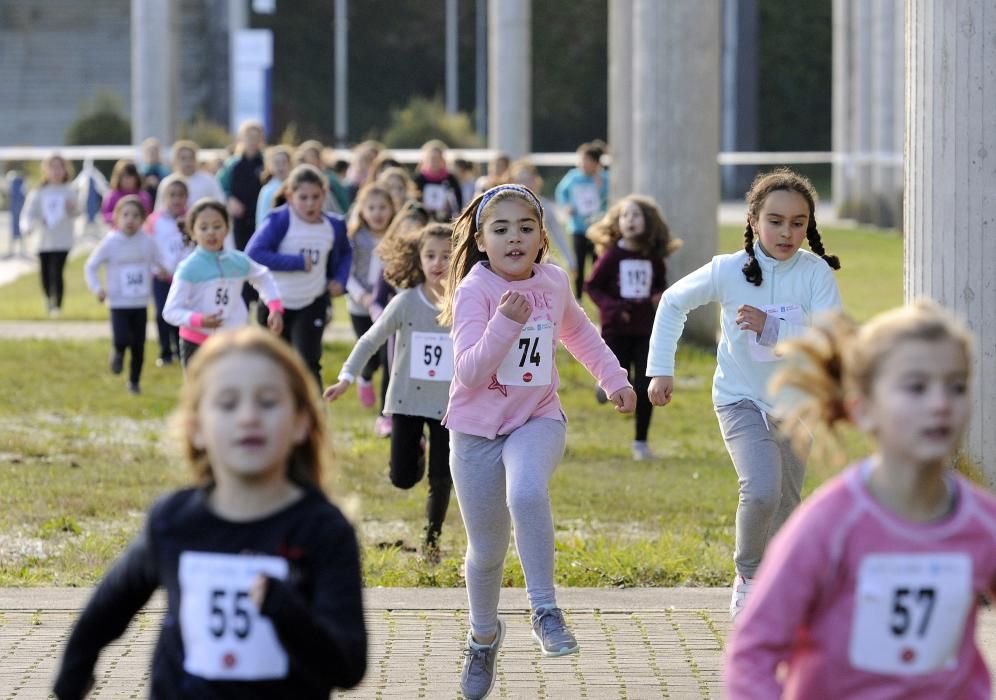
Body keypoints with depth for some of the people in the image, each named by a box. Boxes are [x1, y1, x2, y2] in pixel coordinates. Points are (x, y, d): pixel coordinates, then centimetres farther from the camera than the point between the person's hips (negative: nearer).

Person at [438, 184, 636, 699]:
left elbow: (578, 332, 22)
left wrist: (614, 378, 15)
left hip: (538, 420, 1)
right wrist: (505, 324, -36)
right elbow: (469, 372, -25)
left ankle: (545, 609, -21)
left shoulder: (554, 281, -1)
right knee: (486, 551, 8)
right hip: (478, 429, -1)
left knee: (526, 494, -33)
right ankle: (483, 637, 36)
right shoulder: (475, 290, -15)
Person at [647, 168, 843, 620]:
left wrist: (771, 328, -35)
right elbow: (674, 302, 2)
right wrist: (660, 369, 1)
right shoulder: (728, 271, -15)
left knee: (785, 505, 14)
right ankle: (747, 575, 0)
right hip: (741, 399, -2)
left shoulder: (816, 273, -16)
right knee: (761, 490, -24)